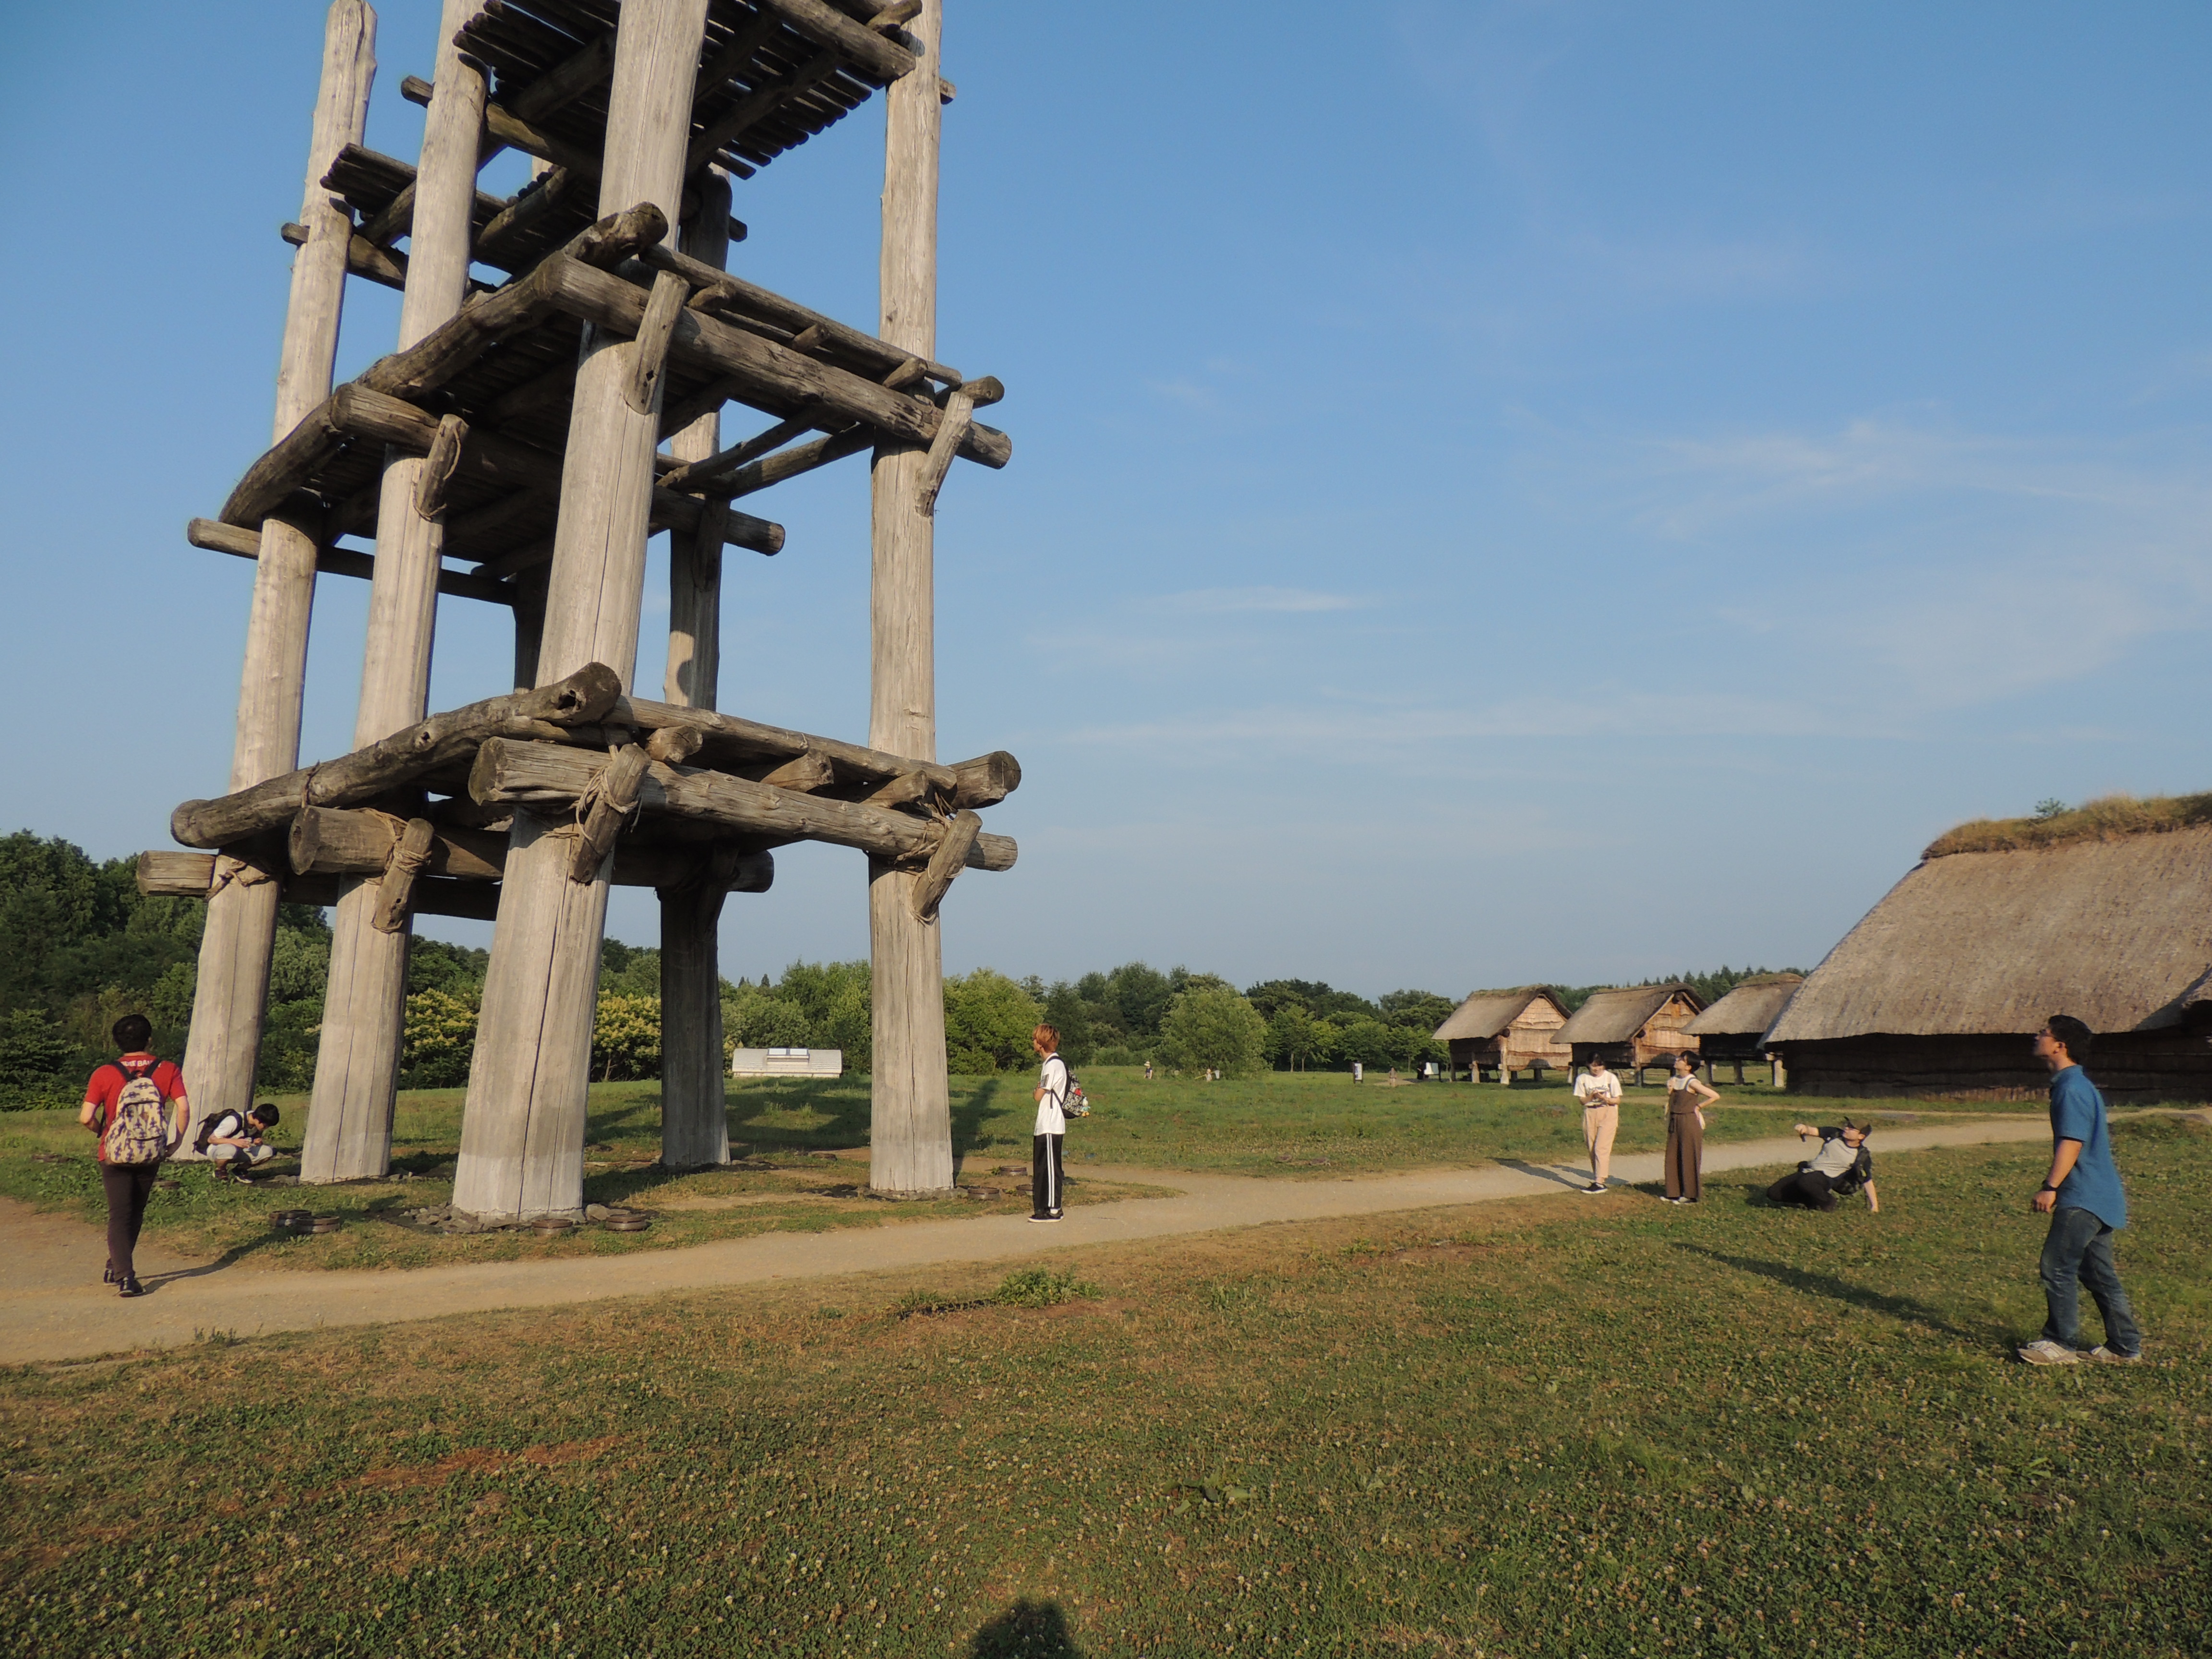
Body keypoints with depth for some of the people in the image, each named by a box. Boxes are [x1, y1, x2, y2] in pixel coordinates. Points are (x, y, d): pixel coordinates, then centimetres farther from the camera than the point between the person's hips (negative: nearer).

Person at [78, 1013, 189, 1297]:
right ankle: (117, 1268, 34)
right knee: (135, 1214, 20)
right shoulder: (168, 1071, -6)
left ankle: (124, 1275, -8)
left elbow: (86, 1117, -14)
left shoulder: (104, 1074, -9)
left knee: (119, 1216, 4)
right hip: (151, 1155, 2)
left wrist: (101, 1131, 6)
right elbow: (183, 1108, -14)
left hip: (115, 1155, -2)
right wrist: (176, 1142, -1)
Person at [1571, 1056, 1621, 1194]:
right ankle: (1597, 1178, 15)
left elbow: (1618, 1100, 0)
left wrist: (1605, 1099, -19)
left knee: (1601, 1148, -13)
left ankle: (1599, 1182, -17)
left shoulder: (1611, 1078, -2)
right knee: (1592, 1150, 5)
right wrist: (1592, 1096, -16)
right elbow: (1582, 1100, 4)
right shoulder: (1582, 1079, 3)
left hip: (1608, 1114, -3)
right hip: (1590, 1114, 3)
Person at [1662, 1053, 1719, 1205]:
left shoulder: (1692, 1083, -14)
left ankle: (1690, 1195, 6)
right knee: (1673, 1157, 9)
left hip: (1689, 1122, -8)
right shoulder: (1674, 1080, 8)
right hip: (1675, 1122, 8)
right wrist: (1669, 1092, -3)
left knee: (1689, 1158, -1)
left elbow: (1715, 1096, -18)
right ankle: (1675, 1193, 17)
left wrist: (1699, 1106, -10)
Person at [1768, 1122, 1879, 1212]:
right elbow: (1812, 1131, -4)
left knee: (1805, 1182, -41)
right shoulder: (1835, 1135, 3)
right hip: (1807, 1171, 5)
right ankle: (1811, 1200, 11)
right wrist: (1804, 1128, -29)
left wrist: (1875, 1206, -4)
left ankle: (1827, 1202, -11)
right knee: (1773, 1193, -6)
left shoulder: (1862, 1157, -6)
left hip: (1827, 1178, -5)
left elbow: (1867, 1181, -2)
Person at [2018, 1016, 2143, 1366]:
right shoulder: (2078, 1085, 16)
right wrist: (2053, 1185, 26)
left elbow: (2072, 1143, -22)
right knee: (2098, 1272, 13)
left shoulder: (2072, 1089, -16)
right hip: (2100, 1196, 10)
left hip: (2083, 1198, -10)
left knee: (2057, 1267, -6)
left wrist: (2050, 1187, -22)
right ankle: (2125, 1346, 18)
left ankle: (2062, 1344, 0)